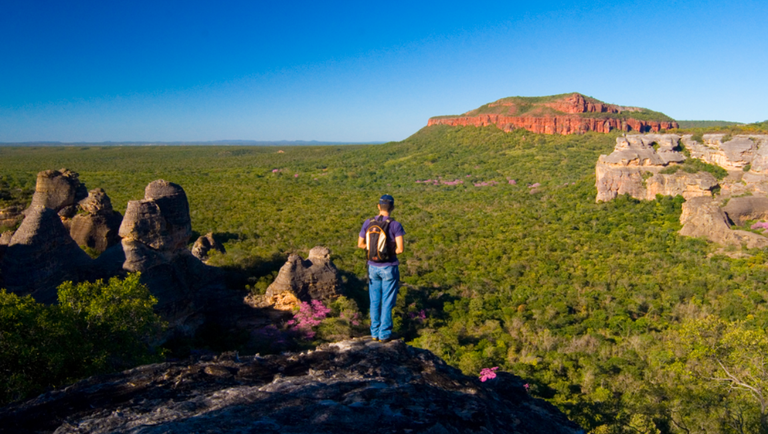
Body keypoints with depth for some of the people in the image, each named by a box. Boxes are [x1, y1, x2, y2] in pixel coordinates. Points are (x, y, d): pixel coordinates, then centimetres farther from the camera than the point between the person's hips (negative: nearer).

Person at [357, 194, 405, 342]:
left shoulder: (368, 223, -1)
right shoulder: (395, 225, -13)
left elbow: (360, 244, 6)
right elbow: (400, 248, -19)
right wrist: (391, 251, 2)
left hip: (373, 267, 4)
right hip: (389, 268, -4)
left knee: (375, 301, 14)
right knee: (387, 302, 7)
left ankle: (375, 332, 21)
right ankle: (384, 334, 13)